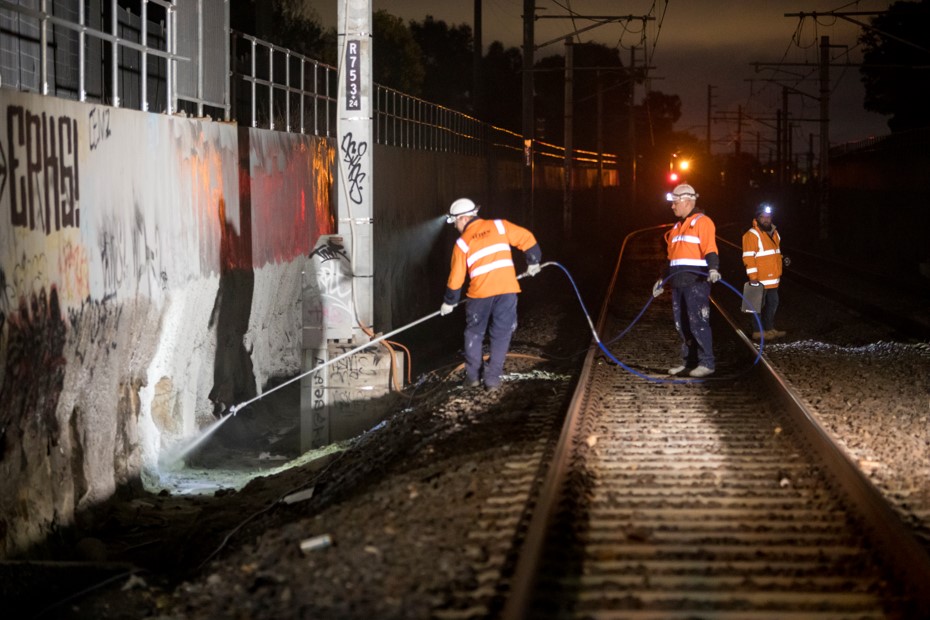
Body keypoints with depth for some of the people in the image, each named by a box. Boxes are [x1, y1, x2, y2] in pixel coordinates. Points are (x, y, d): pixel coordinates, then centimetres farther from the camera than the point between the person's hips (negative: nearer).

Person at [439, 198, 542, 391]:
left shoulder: (463, 243, 3)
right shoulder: (499, 226, 5)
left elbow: (456, 277, 8)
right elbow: (526, 238, 2)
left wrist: (449, 302, 21)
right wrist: (533, 262, 17)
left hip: (480, 293, -1)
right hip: (507, 289, 1)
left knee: (474, 333, 20)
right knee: (501, 335, 10)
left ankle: (472, 375, 20)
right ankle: (492, 378, 7)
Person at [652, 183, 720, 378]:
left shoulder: (702, 222, -5)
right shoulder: (677, 227, 22)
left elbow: (710, 250, -16)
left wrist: (713, 268, -32)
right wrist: (662, 280, 28)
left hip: (696, 282, -9)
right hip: (678, 283, 9)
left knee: (697, 323, -10)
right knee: (682, 324, 9)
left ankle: (707, 363, -5)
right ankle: (689, 361, 16)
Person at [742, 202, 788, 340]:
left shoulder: (774, 233, 14)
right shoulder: (752, 235, -15)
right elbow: (748, 257, -19)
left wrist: (778, 272, 25)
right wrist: (752, 276, -23)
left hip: (773, 278, 9)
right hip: (760, 279, -9)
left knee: (773, 303, 17)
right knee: (759, 305, -1)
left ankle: (769, 328, 28)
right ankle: (758, 332, 6)